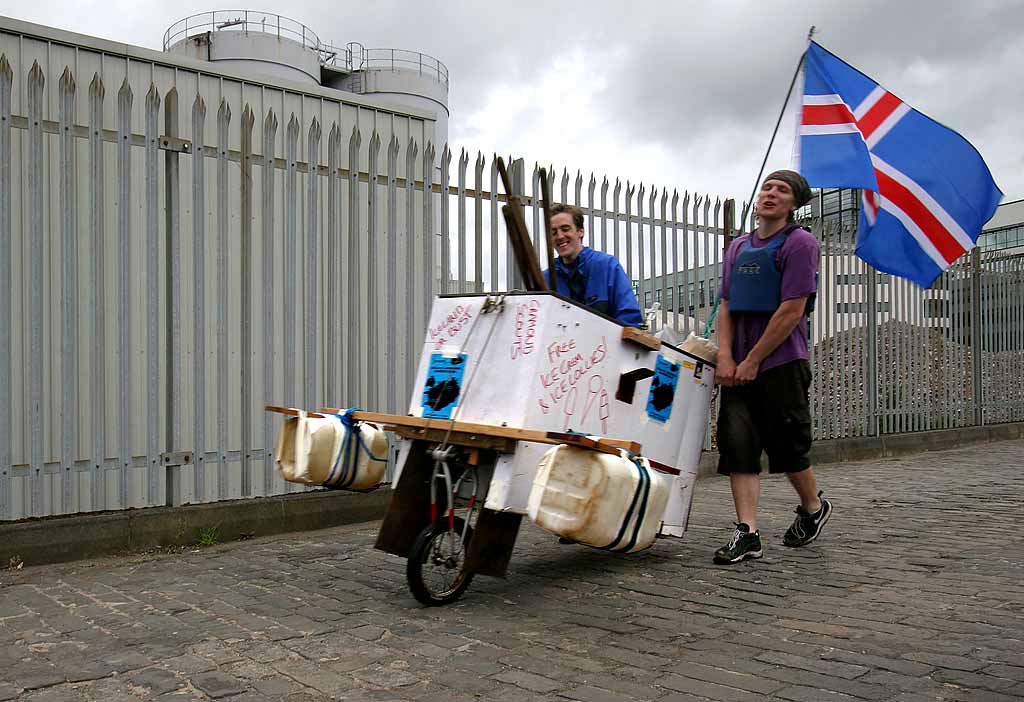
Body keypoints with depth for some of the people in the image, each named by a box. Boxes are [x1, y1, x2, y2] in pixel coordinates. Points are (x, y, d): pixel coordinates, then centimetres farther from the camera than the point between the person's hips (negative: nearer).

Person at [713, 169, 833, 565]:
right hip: (739, 366, 5)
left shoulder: (800, 243, -5)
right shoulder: (738, 247, 14)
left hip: (781, 362, -5)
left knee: (787, 445, 3)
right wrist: (724, 357, -4)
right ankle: (746, 534, -4)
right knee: (737, 443, -5)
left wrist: (753, 361, -13)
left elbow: (792, 311, -13)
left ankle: (813, 508, 30)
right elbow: (726, 307, 11)